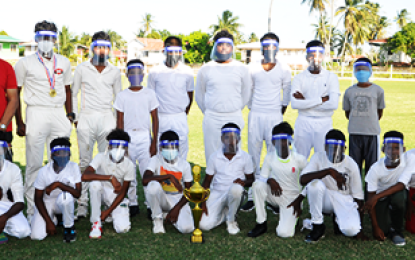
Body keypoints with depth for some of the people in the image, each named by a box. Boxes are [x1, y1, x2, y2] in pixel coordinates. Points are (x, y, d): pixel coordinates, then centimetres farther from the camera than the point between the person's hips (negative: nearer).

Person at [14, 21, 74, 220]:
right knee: (34, 165, -1)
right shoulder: (25, 63, 2)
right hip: (36, 114, -3)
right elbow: (15, 93, 3)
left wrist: (70, 114, 11)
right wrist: (19, 122, -3)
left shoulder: (63, 62, 13)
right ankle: (33, 210, 8)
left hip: (59, 114, 3)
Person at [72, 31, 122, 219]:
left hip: (107, 119, 1)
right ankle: (82, 203, 6)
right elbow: (73, 94, 10)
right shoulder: (82, 69, 5)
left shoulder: (114, 72, 9)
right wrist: (75, 117, 3)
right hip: (86, 119, -1)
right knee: (85, 162, 1)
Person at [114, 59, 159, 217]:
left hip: (145, 137, -1)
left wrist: (154, 142, -1)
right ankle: (133, 204, 14)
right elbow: (120, 122, 6)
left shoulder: (149, 94, 6)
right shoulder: (122, 96, 6)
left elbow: (155, 119, 5)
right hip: (128, 136, 1)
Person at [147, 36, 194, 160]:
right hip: (161, 117, -1)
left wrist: (184, 114, 12)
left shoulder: (187, 72, 3)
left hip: (180, 117, 1)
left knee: (181, 149, 3)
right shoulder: (155, 72, 0)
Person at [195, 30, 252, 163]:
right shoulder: (205, 69, 3)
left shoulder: (241, 69, 4)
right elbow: (199, 96, 13)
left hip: (234, 118, 0)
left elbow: (246, 94, 14)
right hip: (212, 120, 0)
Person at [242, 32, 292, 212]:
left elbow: (287, 93, 13)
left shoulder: (284, 69, 4)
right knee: (253, 156, 1)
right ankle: (251, 197, 6)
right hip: (255, 116, 2)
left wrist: (282, 109, 9)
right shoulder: (253, 68, 8)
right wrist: (251, 108, 12)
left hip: (274, 116, -1)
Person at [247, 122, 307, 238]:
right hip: (275, 195, 3)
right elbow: (262, 177, -3)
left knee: (284, 233, -22)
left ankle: (290, 219, 17)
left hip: (292, 199, -2)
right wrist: (270, 180, -27)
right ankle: (261, 224, -14)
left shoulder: (299, 159, -13)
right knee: (258, 184, -30)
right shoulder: (270, 157, -7)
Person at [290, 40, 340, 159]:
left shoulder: (331, 77, 3)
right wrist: (321, 100, -14)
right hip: (303, 123, 0)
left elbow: (333, 104, -11)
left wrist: (305, 101, -10)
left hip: (324, 124, 0)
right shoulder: (299, 78, 3)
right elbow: (295, 104, -13)